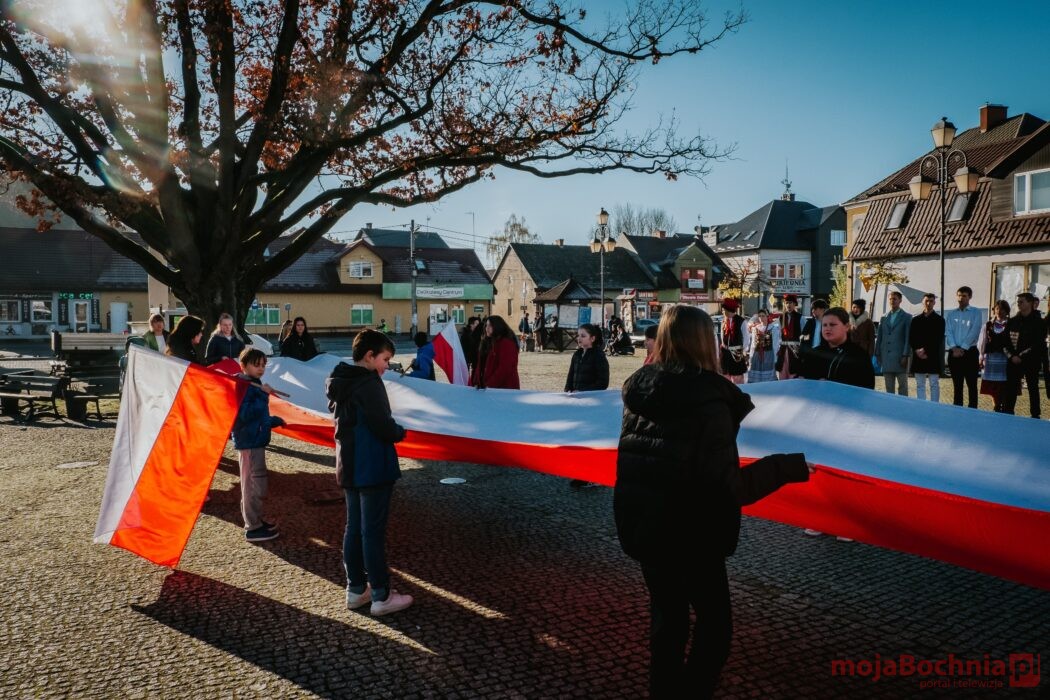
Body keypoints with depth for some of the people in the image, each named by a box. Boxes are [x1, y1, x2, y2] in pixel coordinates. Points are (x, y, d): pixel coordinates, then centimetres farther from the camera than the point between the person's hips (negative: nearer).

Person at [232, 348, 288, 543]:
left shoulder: (255, 385, 13)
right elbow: (244, 414, -26)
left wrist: (273, 421, 18)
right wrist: (263, 395, -27)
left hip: (256, 439, 10)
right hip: (249, 441, -10)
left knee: (257, 482, 19)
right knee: (253, 483, -4)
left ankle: (255, 520, 31)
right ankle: (253, 528, 4)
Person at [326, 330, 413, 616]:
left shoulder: (340, 382, 9)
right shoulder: (368, 383, -19)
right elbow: (383, 427, -24)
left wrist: (391, 429, 8)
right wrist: (400, 432, -2)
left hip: (349, 466, 9)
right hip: (373, 469, -9)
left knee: (354, 527, 15)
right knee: (373, 531, -2)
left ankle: (356, 589, 24)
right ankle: (381, 596, 7)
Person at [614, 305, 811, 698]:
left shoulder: (639, 390, 1)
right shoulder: (708, 400, -20)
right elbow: (726, 485, -23)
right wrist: (786, 467, -13)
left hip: (639, 522, 7)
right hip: (689, 530, -6)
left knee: (667, 614, 21)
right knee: (715, 622, 12)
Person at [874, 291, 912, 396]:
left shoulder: (907, 317, 2)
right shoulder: (884, 318, 13)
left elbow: (908, 338, -4)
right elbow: (879, 337, 13)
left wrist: (905, 356, -11)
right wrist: (878, 355, 7)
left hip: (900, 357, -4)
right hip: (886, 357, 4)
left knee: (902, 386, 1)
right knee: (888, 387, 8)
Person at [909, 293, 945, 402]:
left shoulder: (939, 319, 4)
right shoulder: (916, 320, 13)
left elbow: (938, 339, -4)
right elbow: (911, 339, 8)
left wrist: (925, 350, -12)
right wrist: (917, 350, -8)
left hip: (933, 358, -3)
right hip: (918, 357, 3)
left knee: (934, 385, 0)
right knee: (919, 385, 5)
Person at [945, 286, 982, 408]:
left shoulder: (975, 313, 2)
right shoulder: (951, 314, 12)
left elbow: (974, 332, -9)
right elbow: (948, 332, 2)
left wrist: (963, 348, -15)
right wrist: (954, 348, -13)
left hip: (970, 352, -3)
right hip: (954, 353, 3)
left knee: (972, 384, -1)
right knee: (957, 385, 9)